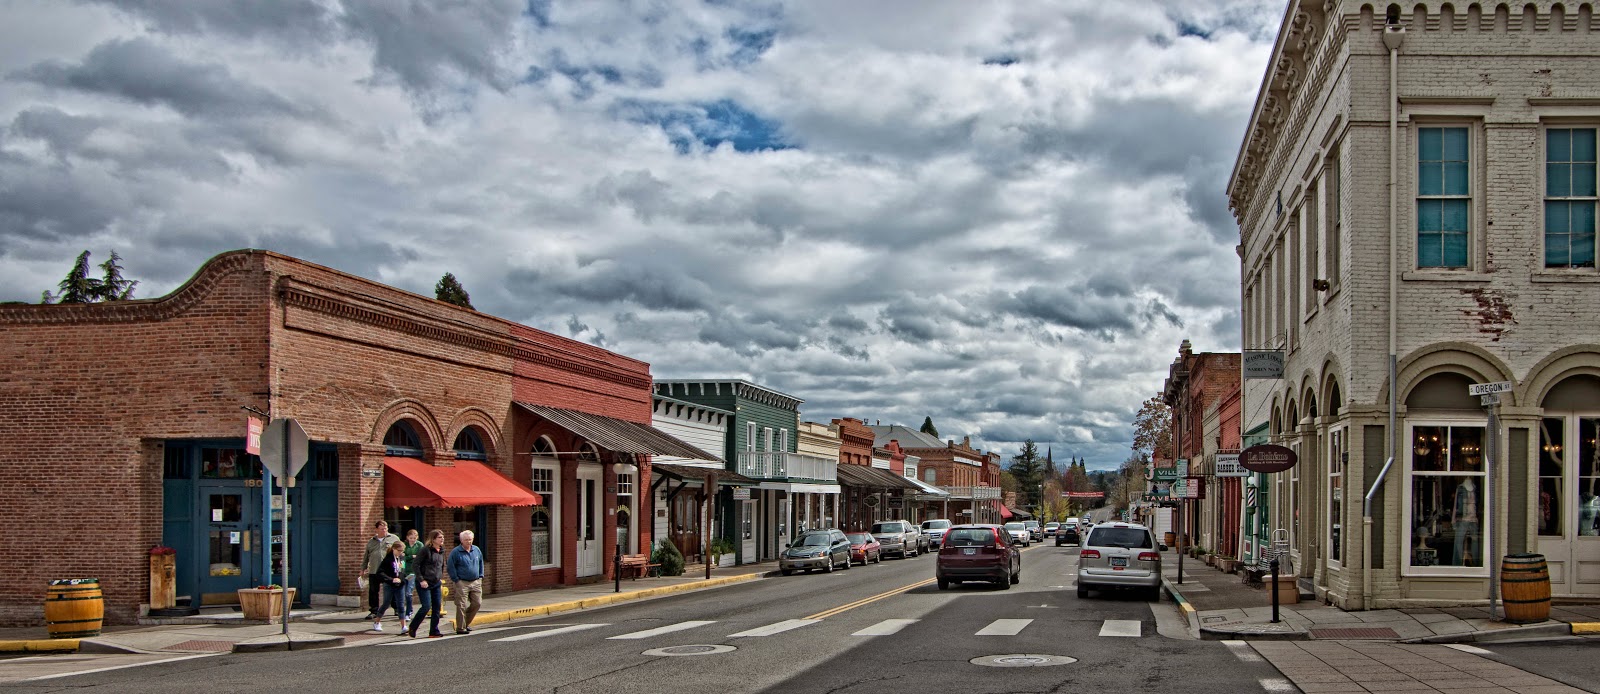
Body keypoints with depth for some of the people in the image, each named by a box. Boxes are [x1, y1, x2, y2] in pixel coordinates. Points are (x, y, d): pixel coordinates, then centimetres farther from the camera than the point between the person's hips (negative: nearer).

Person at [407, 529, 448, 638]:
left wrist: (441, 578, 14)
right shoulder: (426, 550, -12)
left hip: (436, 584, 7)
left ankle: (434, 632, 12)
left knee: (437, 608, 4)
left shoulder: (441, 551, 10)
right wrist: (421, 580, -16)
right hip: (424, 584, -7)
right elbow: (415, 565, -13)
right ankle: (412, 629, 6)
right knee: (426, 606, -11)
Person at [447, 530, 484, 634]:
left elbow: (481, 564, 22)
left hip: (476, 582, 5)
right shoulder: (455, 552, -7)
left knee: (477, 603, 5)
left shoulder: (477, 550, 10)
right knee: (461, 606, -5)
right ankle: (461, 628, 1)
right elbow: (450, 567, -6)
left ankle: (466, 623, 22)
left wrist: (480, 576, 14)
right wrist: (456, 580, -10)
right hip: (462, 583, -5)